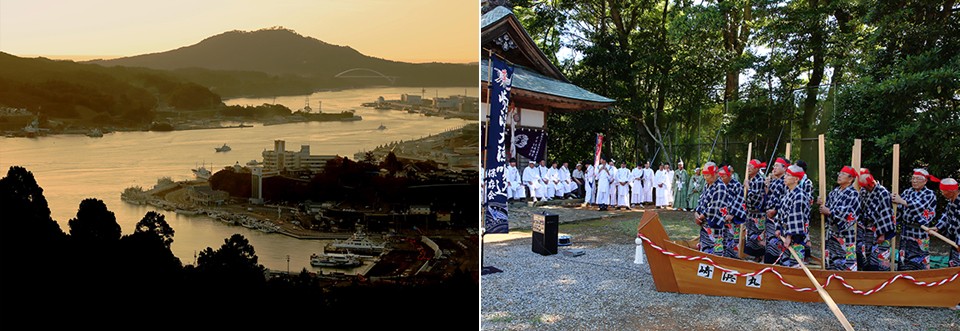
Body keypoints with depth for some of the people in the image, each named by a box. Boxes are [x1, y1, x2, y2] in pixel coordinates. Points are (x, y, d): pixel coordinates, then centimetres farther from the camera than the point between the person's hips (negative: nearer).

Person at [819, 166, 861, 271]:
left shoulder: (853, 194, -11)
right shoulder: (835, 191, 11)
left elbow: (850, 215, -19)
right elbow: (828, 207, 15)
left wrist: (829, 212, -18)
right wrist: (822, 204, -6)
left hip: (844, 234, -7)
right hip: (831, 232, 7)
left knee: (847, 262, -3)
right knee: (831, 260, 14)